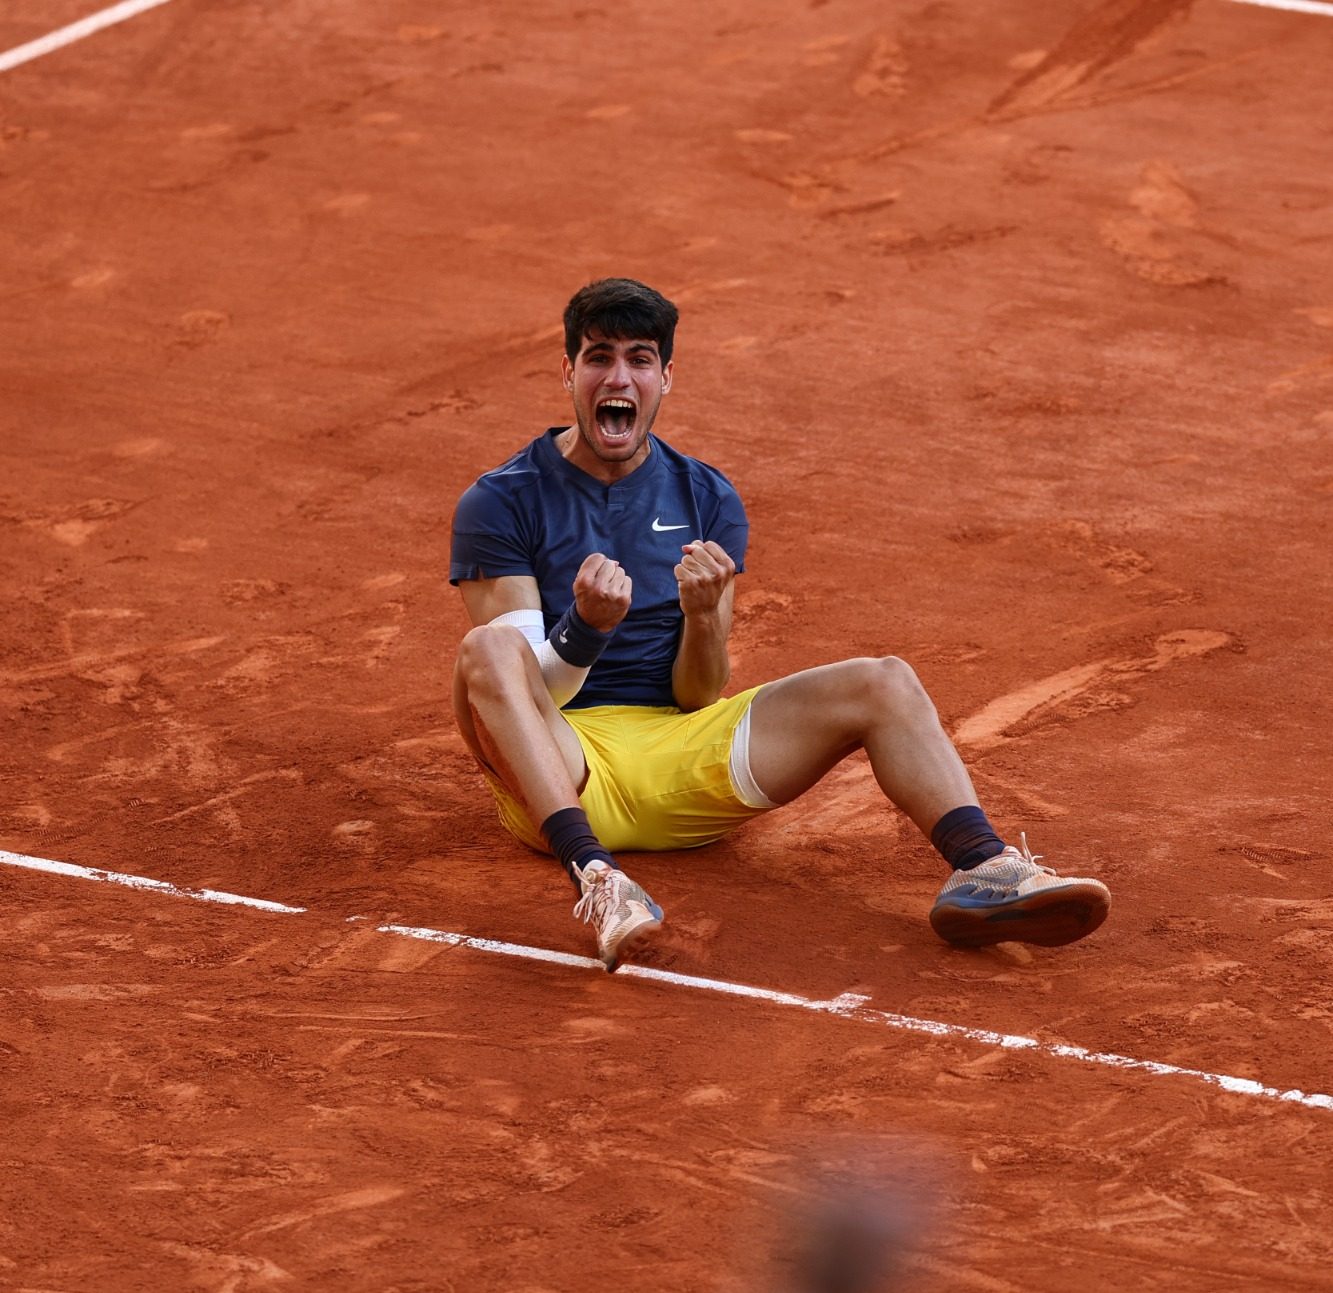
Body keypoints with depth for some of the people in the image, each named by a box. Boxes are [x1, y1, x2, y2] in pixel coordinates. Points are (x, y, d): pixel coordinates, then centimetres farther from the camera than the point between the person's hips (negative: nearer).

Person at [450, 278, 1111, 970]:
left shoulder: (707, 499, 9)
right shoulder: (501, 502, -1)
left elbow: (698, 698, 5)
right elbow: (513, 680, -10)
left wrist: (703, 615, -17)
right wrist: (585, 624, -30)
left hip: (678, 759, 4)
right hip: (557, 772, -4)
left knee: (885, 684, -13)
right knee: (486, 649, -35)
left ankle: (982, 868, -36)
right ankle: (593, 876, -53)